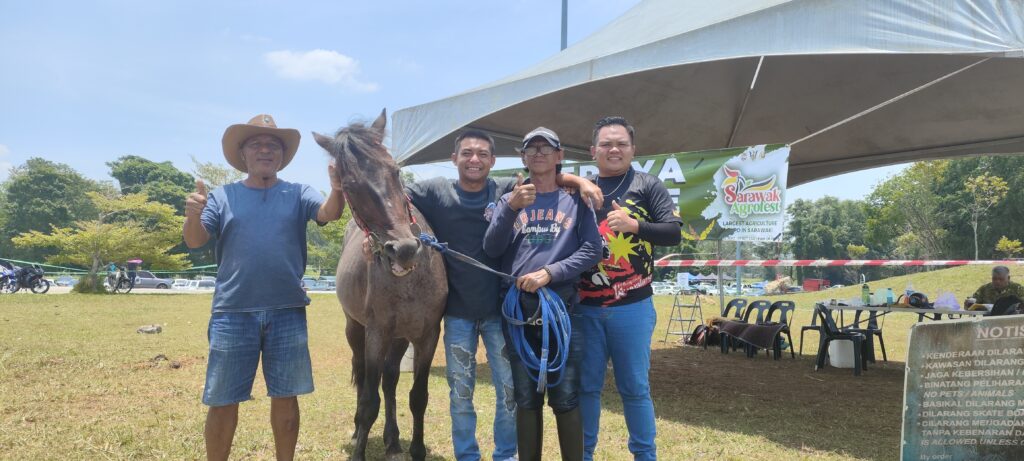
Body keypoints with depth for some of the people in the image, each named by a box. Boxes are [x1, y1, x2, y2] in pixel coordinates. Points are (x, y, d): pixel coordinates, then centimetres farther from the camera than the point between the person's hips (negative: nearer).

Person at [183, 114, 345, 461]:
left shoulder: (298, 194, 7)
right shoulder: (223, 196, 8)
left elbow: (329, 213, -11)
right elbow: (195, 241, -2)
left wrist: (337, 189, -33)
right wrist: (193, 215, -25)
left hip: (287, 312, 0)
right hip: (233, 312, 0)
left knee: (285, 397, 11)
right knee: (223, 401, 7)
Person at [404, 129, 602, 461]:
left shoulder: (509, 190, -2)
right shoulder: (436, 191, -2)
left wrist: (582, 181, -16)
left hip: (500, 310, 0)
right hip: (457, 312, 0)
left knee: (509, 388, 8)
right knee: (460, 392, 12)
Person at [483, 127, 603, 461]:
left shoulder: (575, 200, 6)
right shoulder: (510, 199, 10)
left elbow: (592, 250, -3)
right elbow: (491, 249, -2)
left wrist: (550, 272, -16)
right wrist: (511, 207, -16)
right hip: (517, 311, 2)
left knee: (565, 398, 2)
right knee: (526, 399, 11)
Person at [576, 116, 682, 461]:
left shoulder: (648, 186, 3)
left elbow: (673, 232, -5)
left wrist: (634, 225, -20)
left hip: (632, 307, -2)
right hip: (585, 307, 3)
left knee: (634, 388, 5)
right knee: (586, 385, 10)